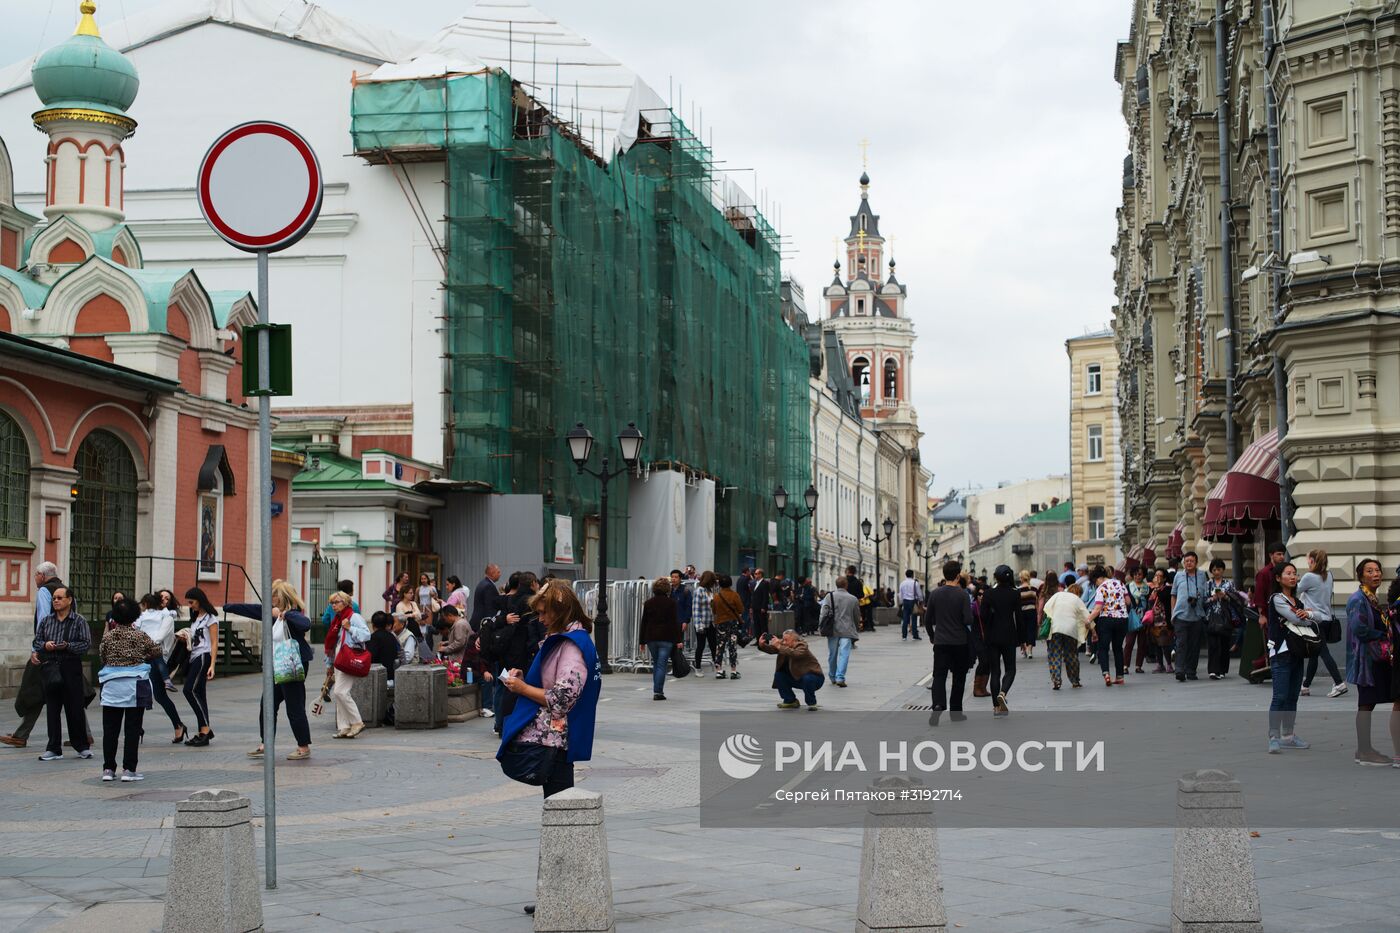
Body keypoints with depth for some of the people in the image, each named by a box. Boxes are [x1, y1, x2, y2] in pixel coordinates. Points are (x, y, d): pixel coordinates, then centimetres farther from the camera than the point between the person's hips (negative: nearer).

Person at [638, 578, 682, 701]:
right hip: (666, 639, -3)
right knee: (662, 665, -3)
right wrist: (678, 640, -7)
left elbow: (643, 623, 6)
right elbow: (674, 622, -8)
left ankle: (657, 691, 17)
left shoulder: (648, 603, 5)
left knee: (655, 664, 16)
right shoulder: (671, 603, -5)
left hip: (651, 638, 3)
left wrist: (642, 641, 10)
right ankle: (658, 692, -10)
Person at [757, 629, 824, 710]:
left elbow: (794, 654, -45)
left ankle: (811, 703, -11)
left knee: (807, 679, -38)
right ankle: (790, 701, 7)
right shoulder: (785, 645, -3)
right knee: (779, 675, -7)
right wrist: (762, 645, -32)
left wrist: (779, 646, -49)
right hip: (797, 678, 7)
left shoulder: (802, 647, -24)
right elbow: (772, 649, -13)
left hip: (815, 677, -7)